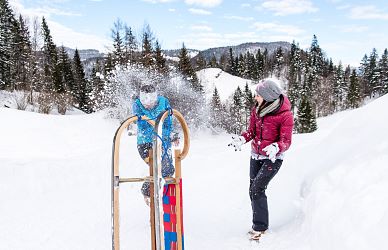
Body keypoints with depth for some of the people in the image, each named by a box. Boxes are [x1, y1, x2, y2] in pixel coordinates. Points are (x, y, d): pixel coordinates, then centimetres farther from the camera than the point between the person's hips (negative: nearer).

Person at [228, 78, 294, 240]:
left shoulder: (285, 115, -18)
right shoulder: (257, 109, -1)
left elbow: (286, 141, -17)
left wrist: (276, 147, -39)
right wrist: (242, 139, -13)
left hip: (273, 158, -6)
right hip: (256, 155, 6)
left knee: (257, 189, -15)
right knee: (253, 190, 9)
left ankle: (260, 226, 2)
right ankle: (259, 223, 27)